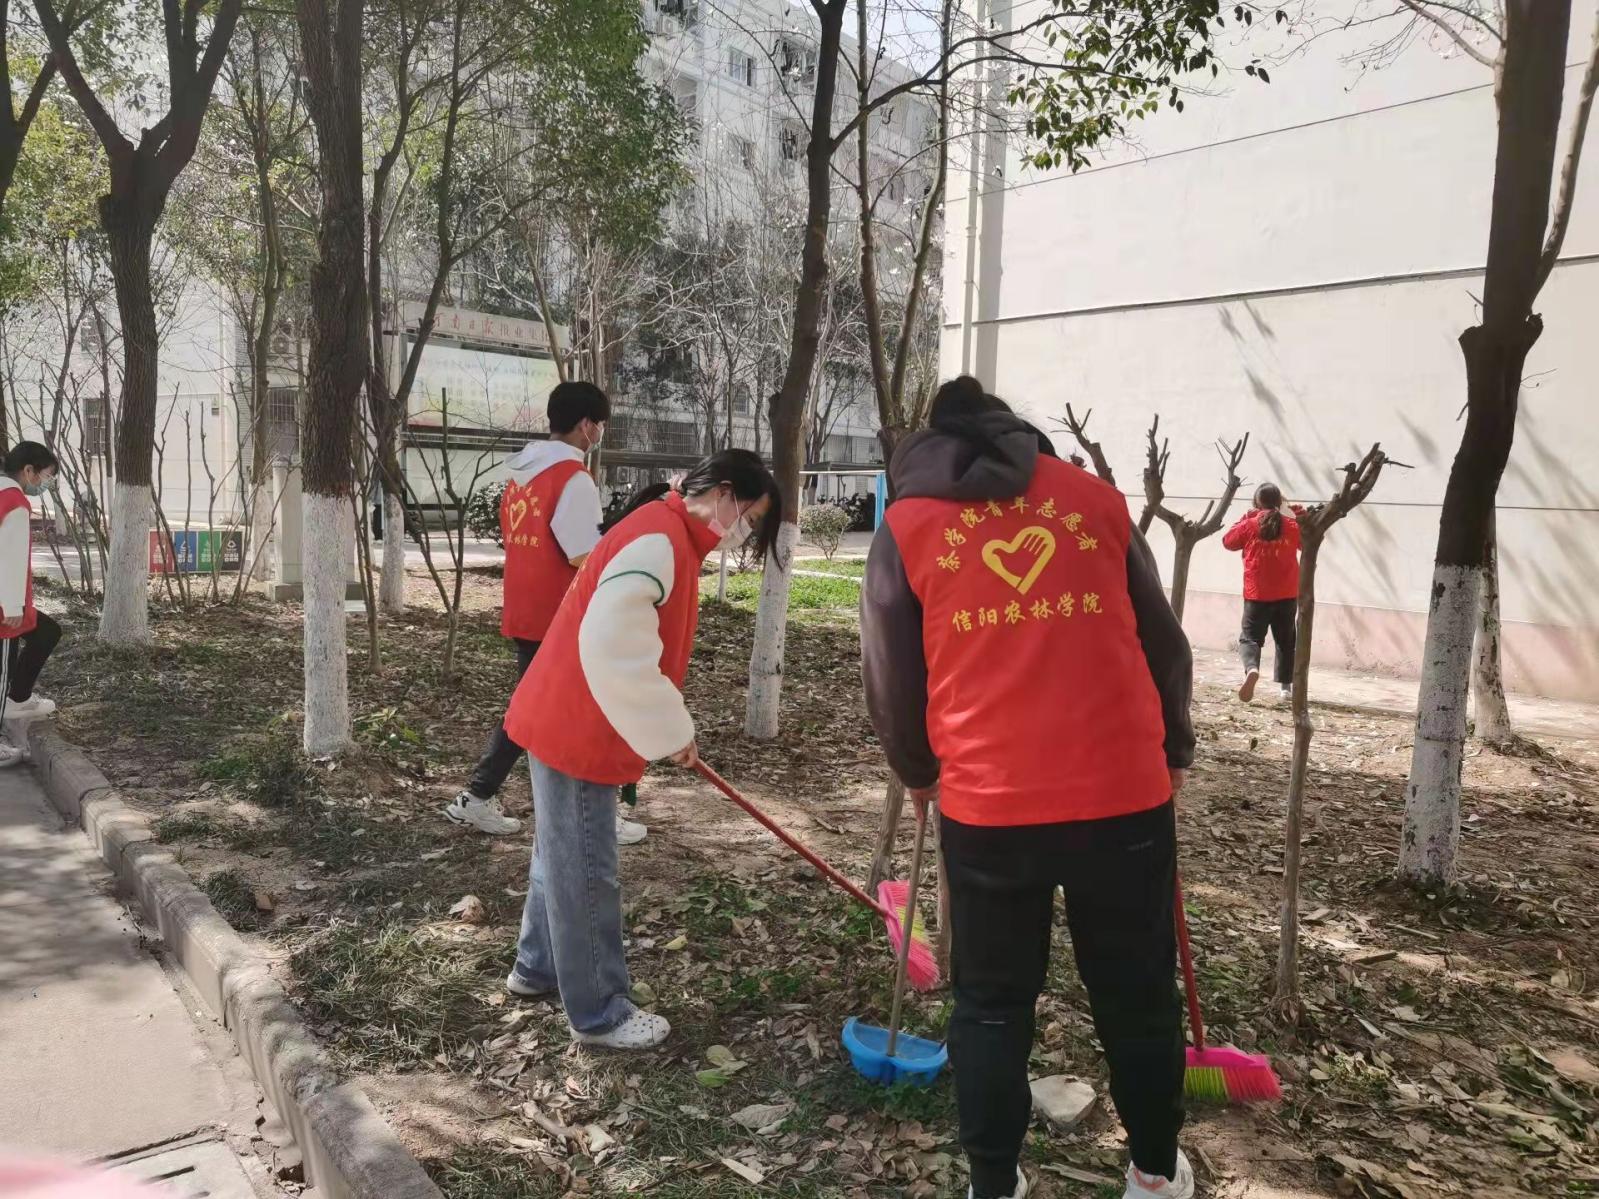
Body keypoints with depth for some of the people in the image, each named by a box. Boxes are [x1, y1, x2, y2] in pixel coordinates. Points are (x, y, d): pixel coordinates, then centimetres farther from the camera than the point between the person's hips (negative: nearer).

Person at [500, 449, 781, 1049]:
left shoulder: (668, 535, 12)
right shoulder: (658, 540, -22)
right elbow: (611, 647, -31)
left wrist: (672, 728, 14)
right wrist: (671, 731, -21)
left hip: (566, 721, 11)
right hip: (577, 730, -11)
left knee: (562, 857, 23)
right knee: (584, 872, 2)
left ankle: (537, 967, 41)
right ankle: (599, 1014, 17)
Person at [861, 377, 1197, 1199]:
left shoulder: (905, 524, 4)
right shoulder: (1095, 497, 9)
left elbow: (890, 679, 5)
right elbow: (1163, 643, 12)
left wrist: (920, 774, 22)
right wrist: (1173, 752, 26)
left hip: (987, 804, -2)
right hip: (1124, 790, 2)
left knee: (992, 1003, 16)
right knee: (1137, 992, 19)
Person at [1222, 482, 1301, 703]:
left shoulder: (1249, 526, -7)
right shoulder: (1293, 525, -2)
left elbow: (1227, 541, 9)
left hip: (1257, 596, -2)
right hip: (1287, 595, 2)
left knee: (1250, 637, -1)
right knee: (1285, 640, 16)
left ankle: (1251, 669, -31)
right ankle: (1286, 685, 19)